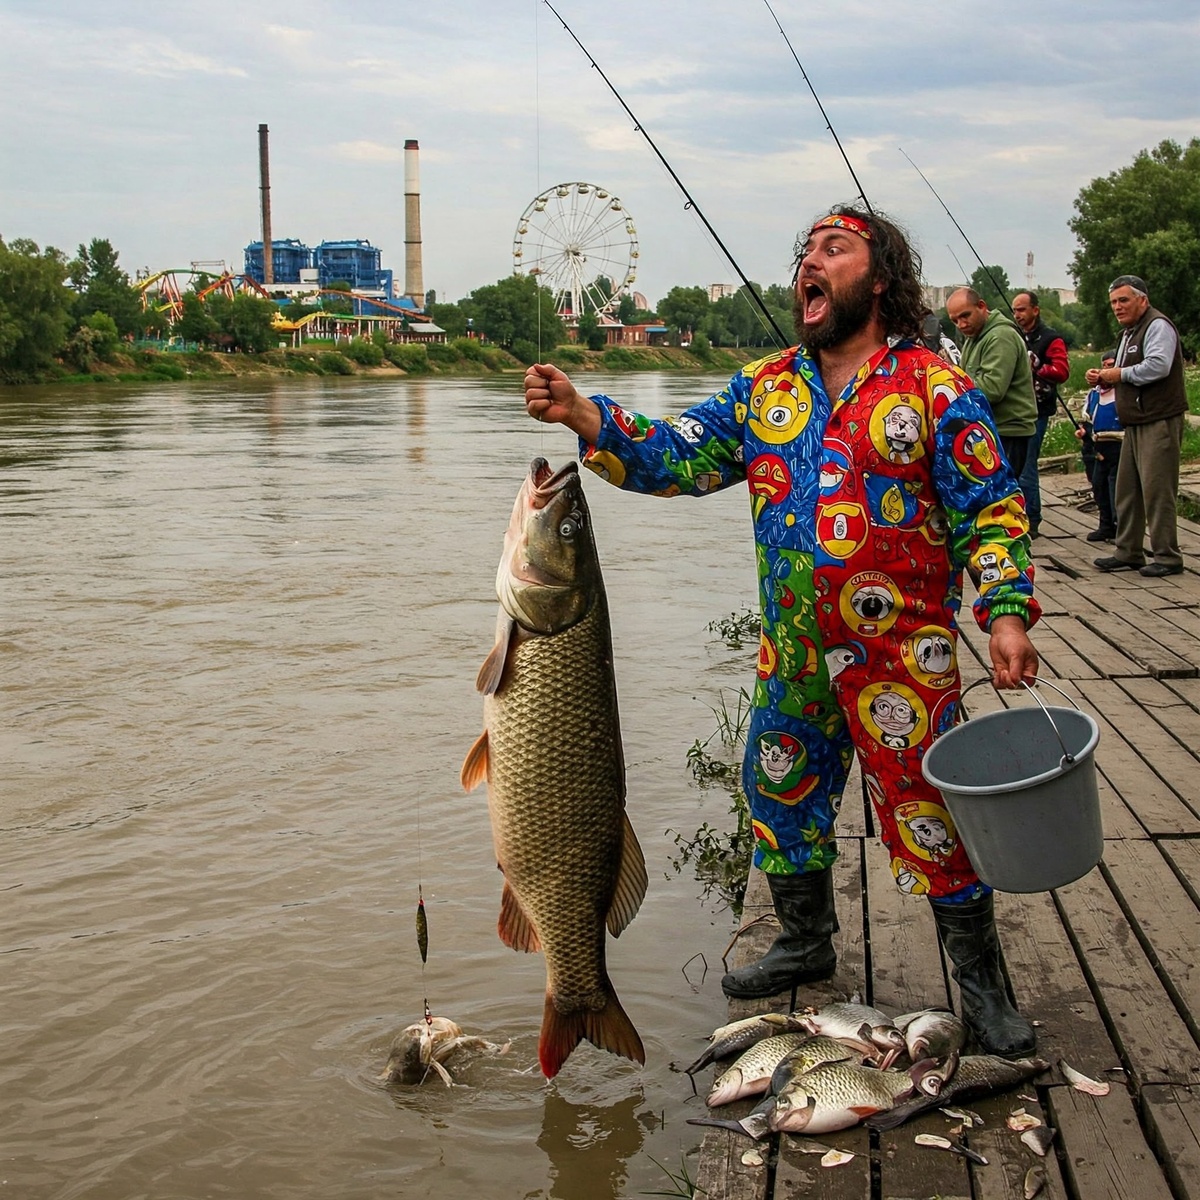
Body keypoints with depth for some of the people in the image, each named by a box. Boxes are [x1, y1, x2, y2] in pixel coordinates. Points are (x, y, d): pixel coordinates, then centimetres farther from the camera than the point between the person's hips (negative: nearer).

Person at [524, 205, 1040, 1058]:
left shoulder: (934, 388, -5)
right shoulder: (765, 388, 8)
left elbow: (992, 510, -5)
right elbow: (678, 457, 3)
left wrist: (1006, 613, -15)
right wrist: (579, 414, -9)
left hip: (904, 657, -5)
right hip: (793, 653, 6)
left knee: (929, 811, -1)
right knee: (782, 796, 16)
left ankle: (981, 979, 17)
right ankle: (806, 945, 38)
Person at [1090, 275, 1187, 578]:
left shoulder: (1158, 326, -11)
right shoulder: (1130, 331, 21)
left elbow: (1158, 366, -26)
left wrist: (1120, 374, -14)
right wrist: (1103, 377, 6)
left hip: (1160, 422, -10)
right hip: (1136, 424, 10)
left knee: (1156, 490, -10)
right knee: (1127, 490, 11)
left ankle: (1167, 557, -5)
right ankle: (1128, 553, 18)